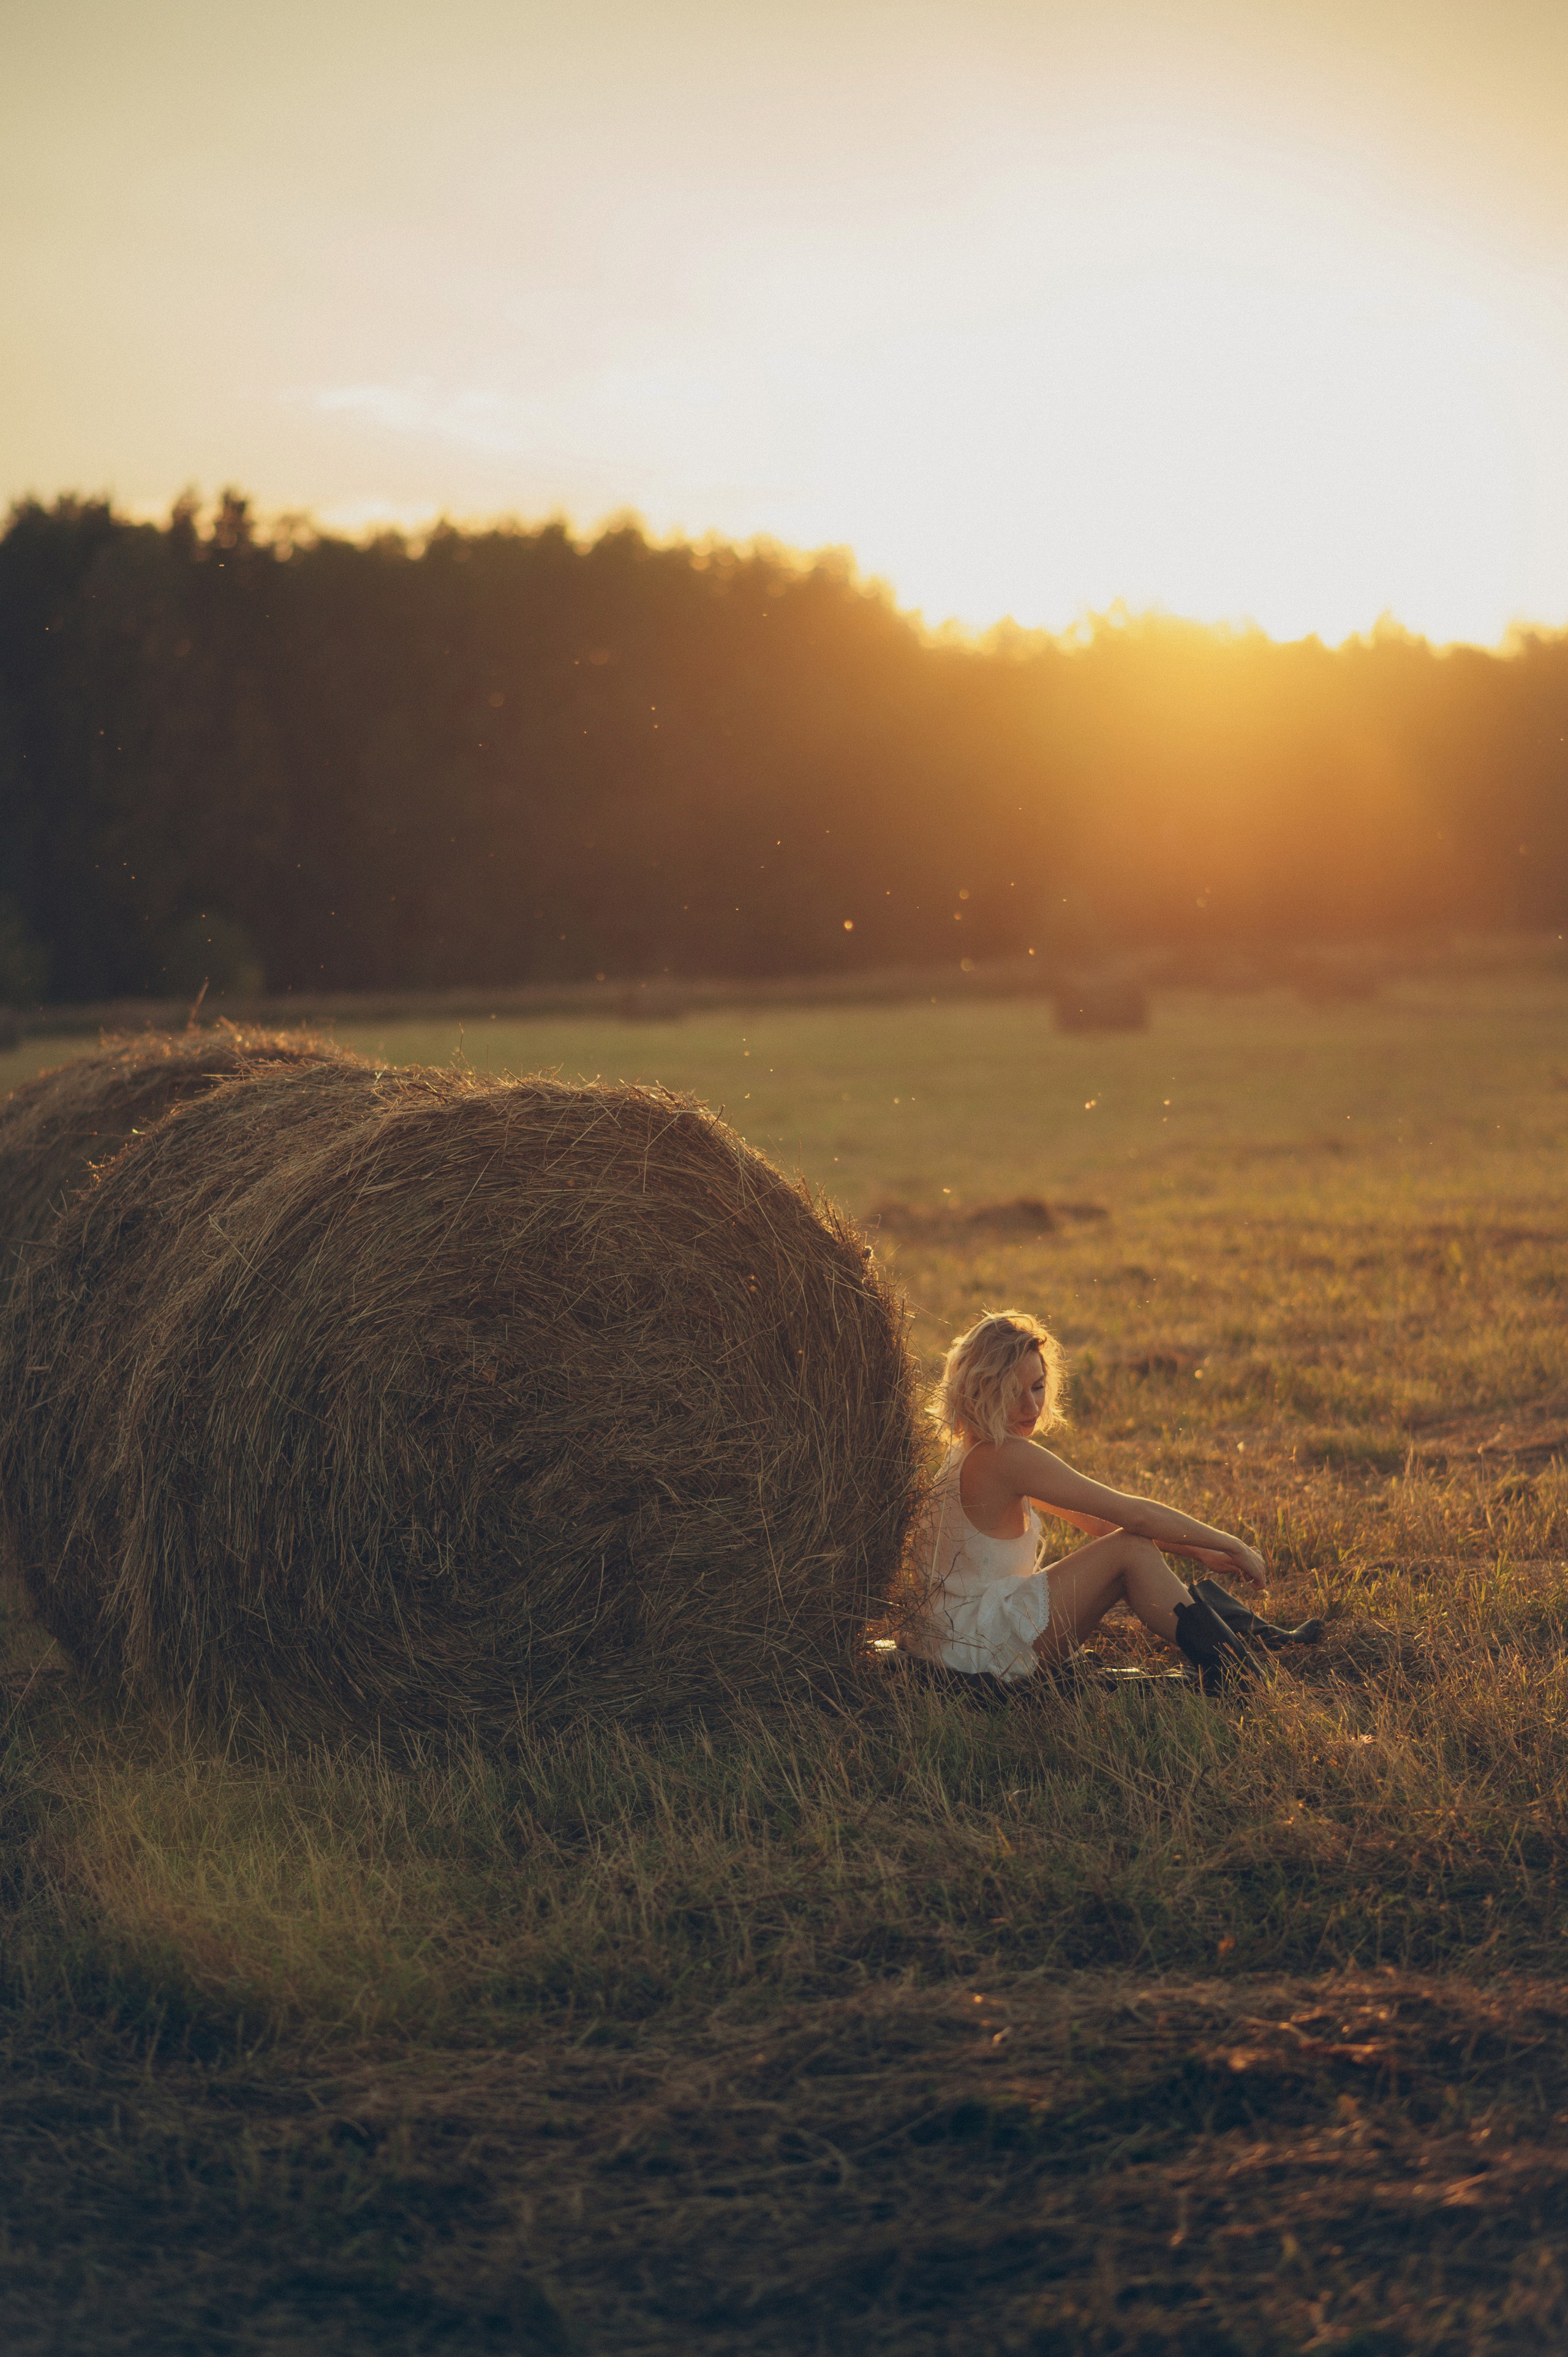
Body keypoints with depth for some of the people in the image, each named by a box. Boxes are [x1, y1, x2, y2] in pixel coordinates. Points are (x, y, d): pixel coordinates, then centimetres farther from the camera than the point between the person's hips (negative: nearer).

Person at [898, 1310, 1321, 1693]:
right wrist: (1232, 1545, -6)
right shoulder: (1008, 1457, -19)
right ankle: (1231, 1671, -11)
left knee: (1130, 1546, 12)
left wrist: (1197, 1551, 10)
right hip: (976, 1652, -10)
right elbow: (1136, 1515, -16)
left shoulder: (974, 1453, 13)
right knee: (1130, 1551, -12)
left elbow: (1099, 1522, 15)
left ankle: (1258, 1635, 11)